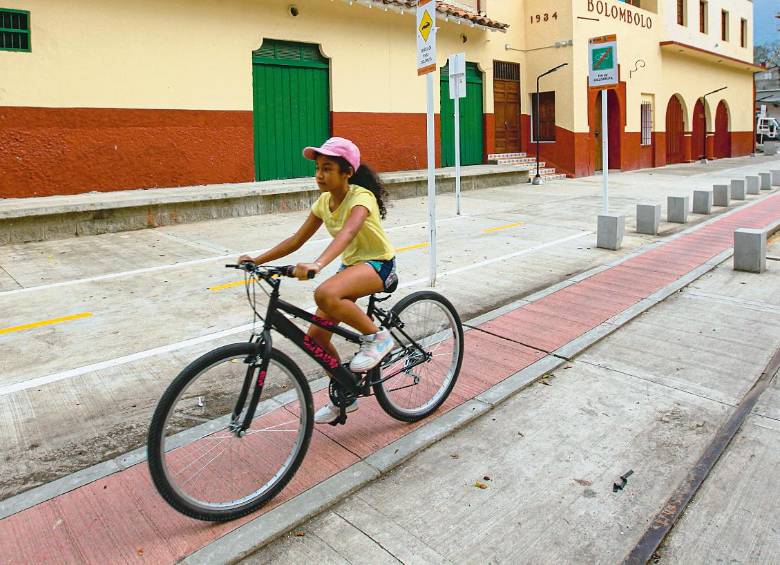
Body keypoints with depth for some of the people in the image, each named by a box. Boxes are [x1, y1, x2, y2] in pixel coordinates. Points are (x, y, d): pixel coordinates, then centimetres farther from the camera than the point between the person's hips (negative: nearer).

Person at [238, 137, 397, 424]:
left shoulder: (361, 196, -21)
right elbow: (297, 240, 3)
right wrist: (258, 259, -8)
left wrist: (318, 264, -59)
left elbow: (348, 232, -42)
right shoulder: (324, 201, 2)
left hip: (378, 264, -8)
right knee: (316, 335, 0)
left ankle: (377, 337, -14)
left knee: (325, 295, -38)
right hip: (351, 265, 8)